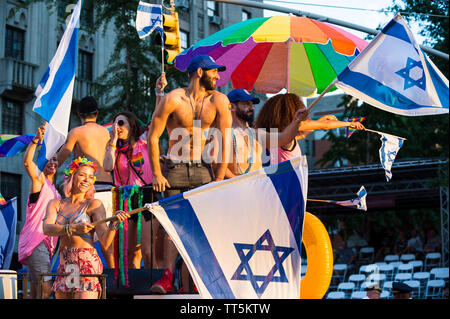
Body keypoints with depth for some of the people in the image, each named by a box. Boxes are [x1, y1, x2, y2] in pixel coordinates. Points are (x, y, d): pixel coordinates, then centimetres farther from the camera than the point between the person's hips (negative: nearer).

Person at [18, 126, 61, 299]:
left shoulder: (54, 189, 22)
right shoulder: (40, 179, -2)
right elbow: (27, 162, -23)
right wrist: (36, 140, -33)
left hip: (45, 242, 9)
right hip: (36, 240, -9)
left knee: (36, 289, 10)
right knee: (45, 288, -17)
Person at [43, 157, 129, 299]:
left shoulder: (94, 204, -1)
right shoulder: (55, 204, 9)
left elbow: (105, 242, -10)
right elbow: (47, 228, -11)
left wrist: (114, 223, -29)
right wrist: (74, 228, -27)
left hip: (87, 264, -4)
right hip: (64, 265, 4)